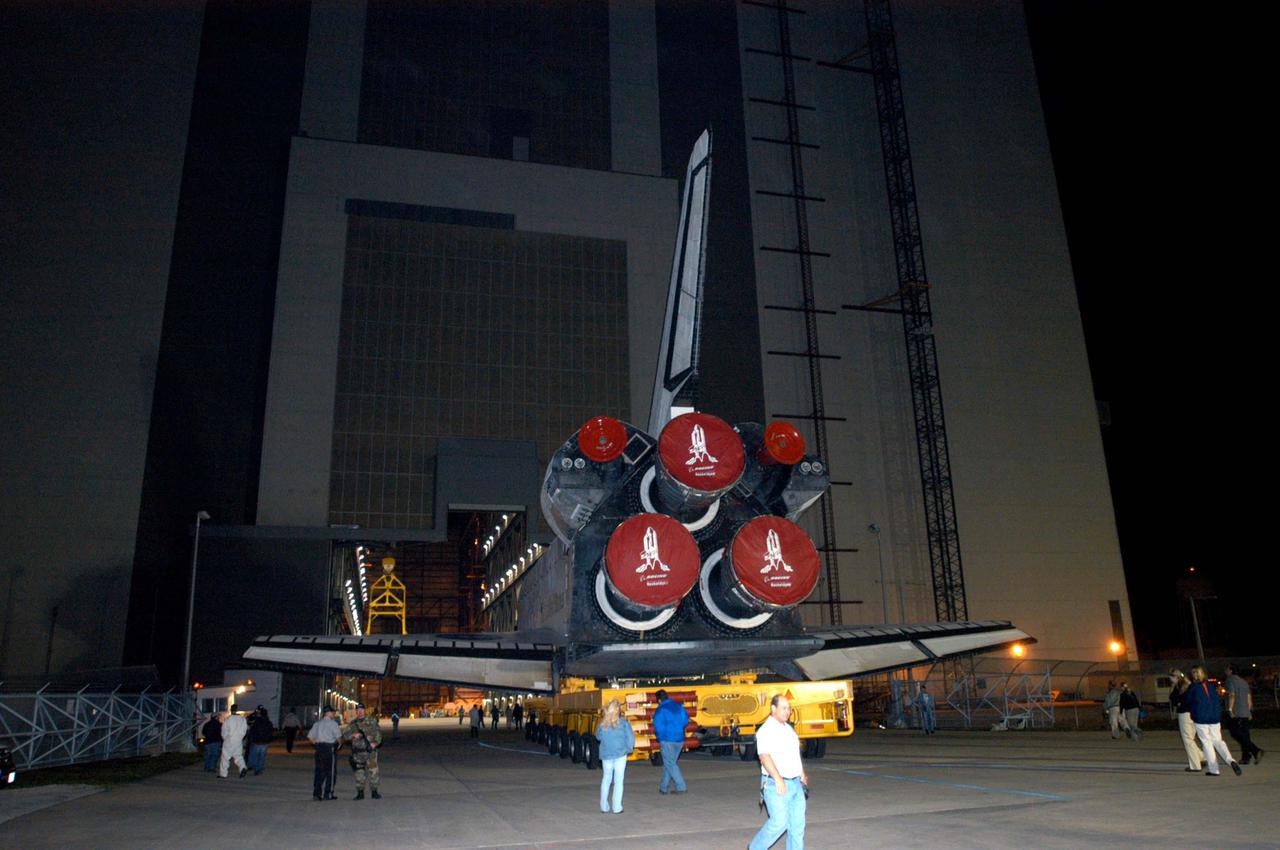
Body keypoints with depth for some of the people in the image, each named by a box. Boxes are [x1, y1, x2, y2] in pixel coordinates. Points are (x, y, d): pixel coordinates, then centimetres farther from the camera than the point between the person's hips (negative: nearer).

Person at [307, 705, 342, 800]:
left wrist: (317, 744, 17)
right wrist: (340, 743, 5)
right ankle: (328, 794, 4)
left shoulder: (317, 723, 12)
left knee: (319, 771, 11)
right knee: (331, 772, 3)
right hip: (330, 748, -6)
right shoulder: (333, 723, -8)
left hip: (319, 748, 6)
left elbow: (310, 736, 12)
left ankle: (316, 793, 10)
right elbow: (338, 736, -14)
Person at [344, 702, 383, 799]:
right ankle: (360, 793, 14)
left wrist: (376, 742, -16)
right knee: (359, 773, 4)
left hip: (370, 750, -2)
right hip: (358, 752, 2)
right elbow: (345, 734, 5)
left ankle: (374, 792, 5)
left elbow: (378, 732, -1)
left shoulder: (372, 721, 3)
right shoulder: (353, 723, 9)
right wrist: (353, 735, -14)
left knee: (373, 771, -3)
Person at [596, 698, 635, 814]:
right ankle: (617, 808, 4)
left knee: (606, 779, 17)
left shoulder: (603, 723, -3)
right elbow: (630, 736, -8)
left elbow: (598, 736, 9)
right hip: (620, 754, -2)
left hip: (606, 754, 3)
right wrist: (629, 748, 7)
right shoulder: (623, 722, -10)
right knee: (618, 780, 5)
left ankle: (604, 806, 21)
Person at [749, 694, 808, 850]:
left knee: (798, 823, 6)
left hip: (795, 783, 8)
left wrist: (802, 775, 22)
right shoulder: (766, 730, -13)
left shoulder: (788, 728, 14)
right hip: (776, 786, -8)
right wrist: (778, 779, -30)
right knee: (779, 822, -10)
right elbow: (764, 756, -23)